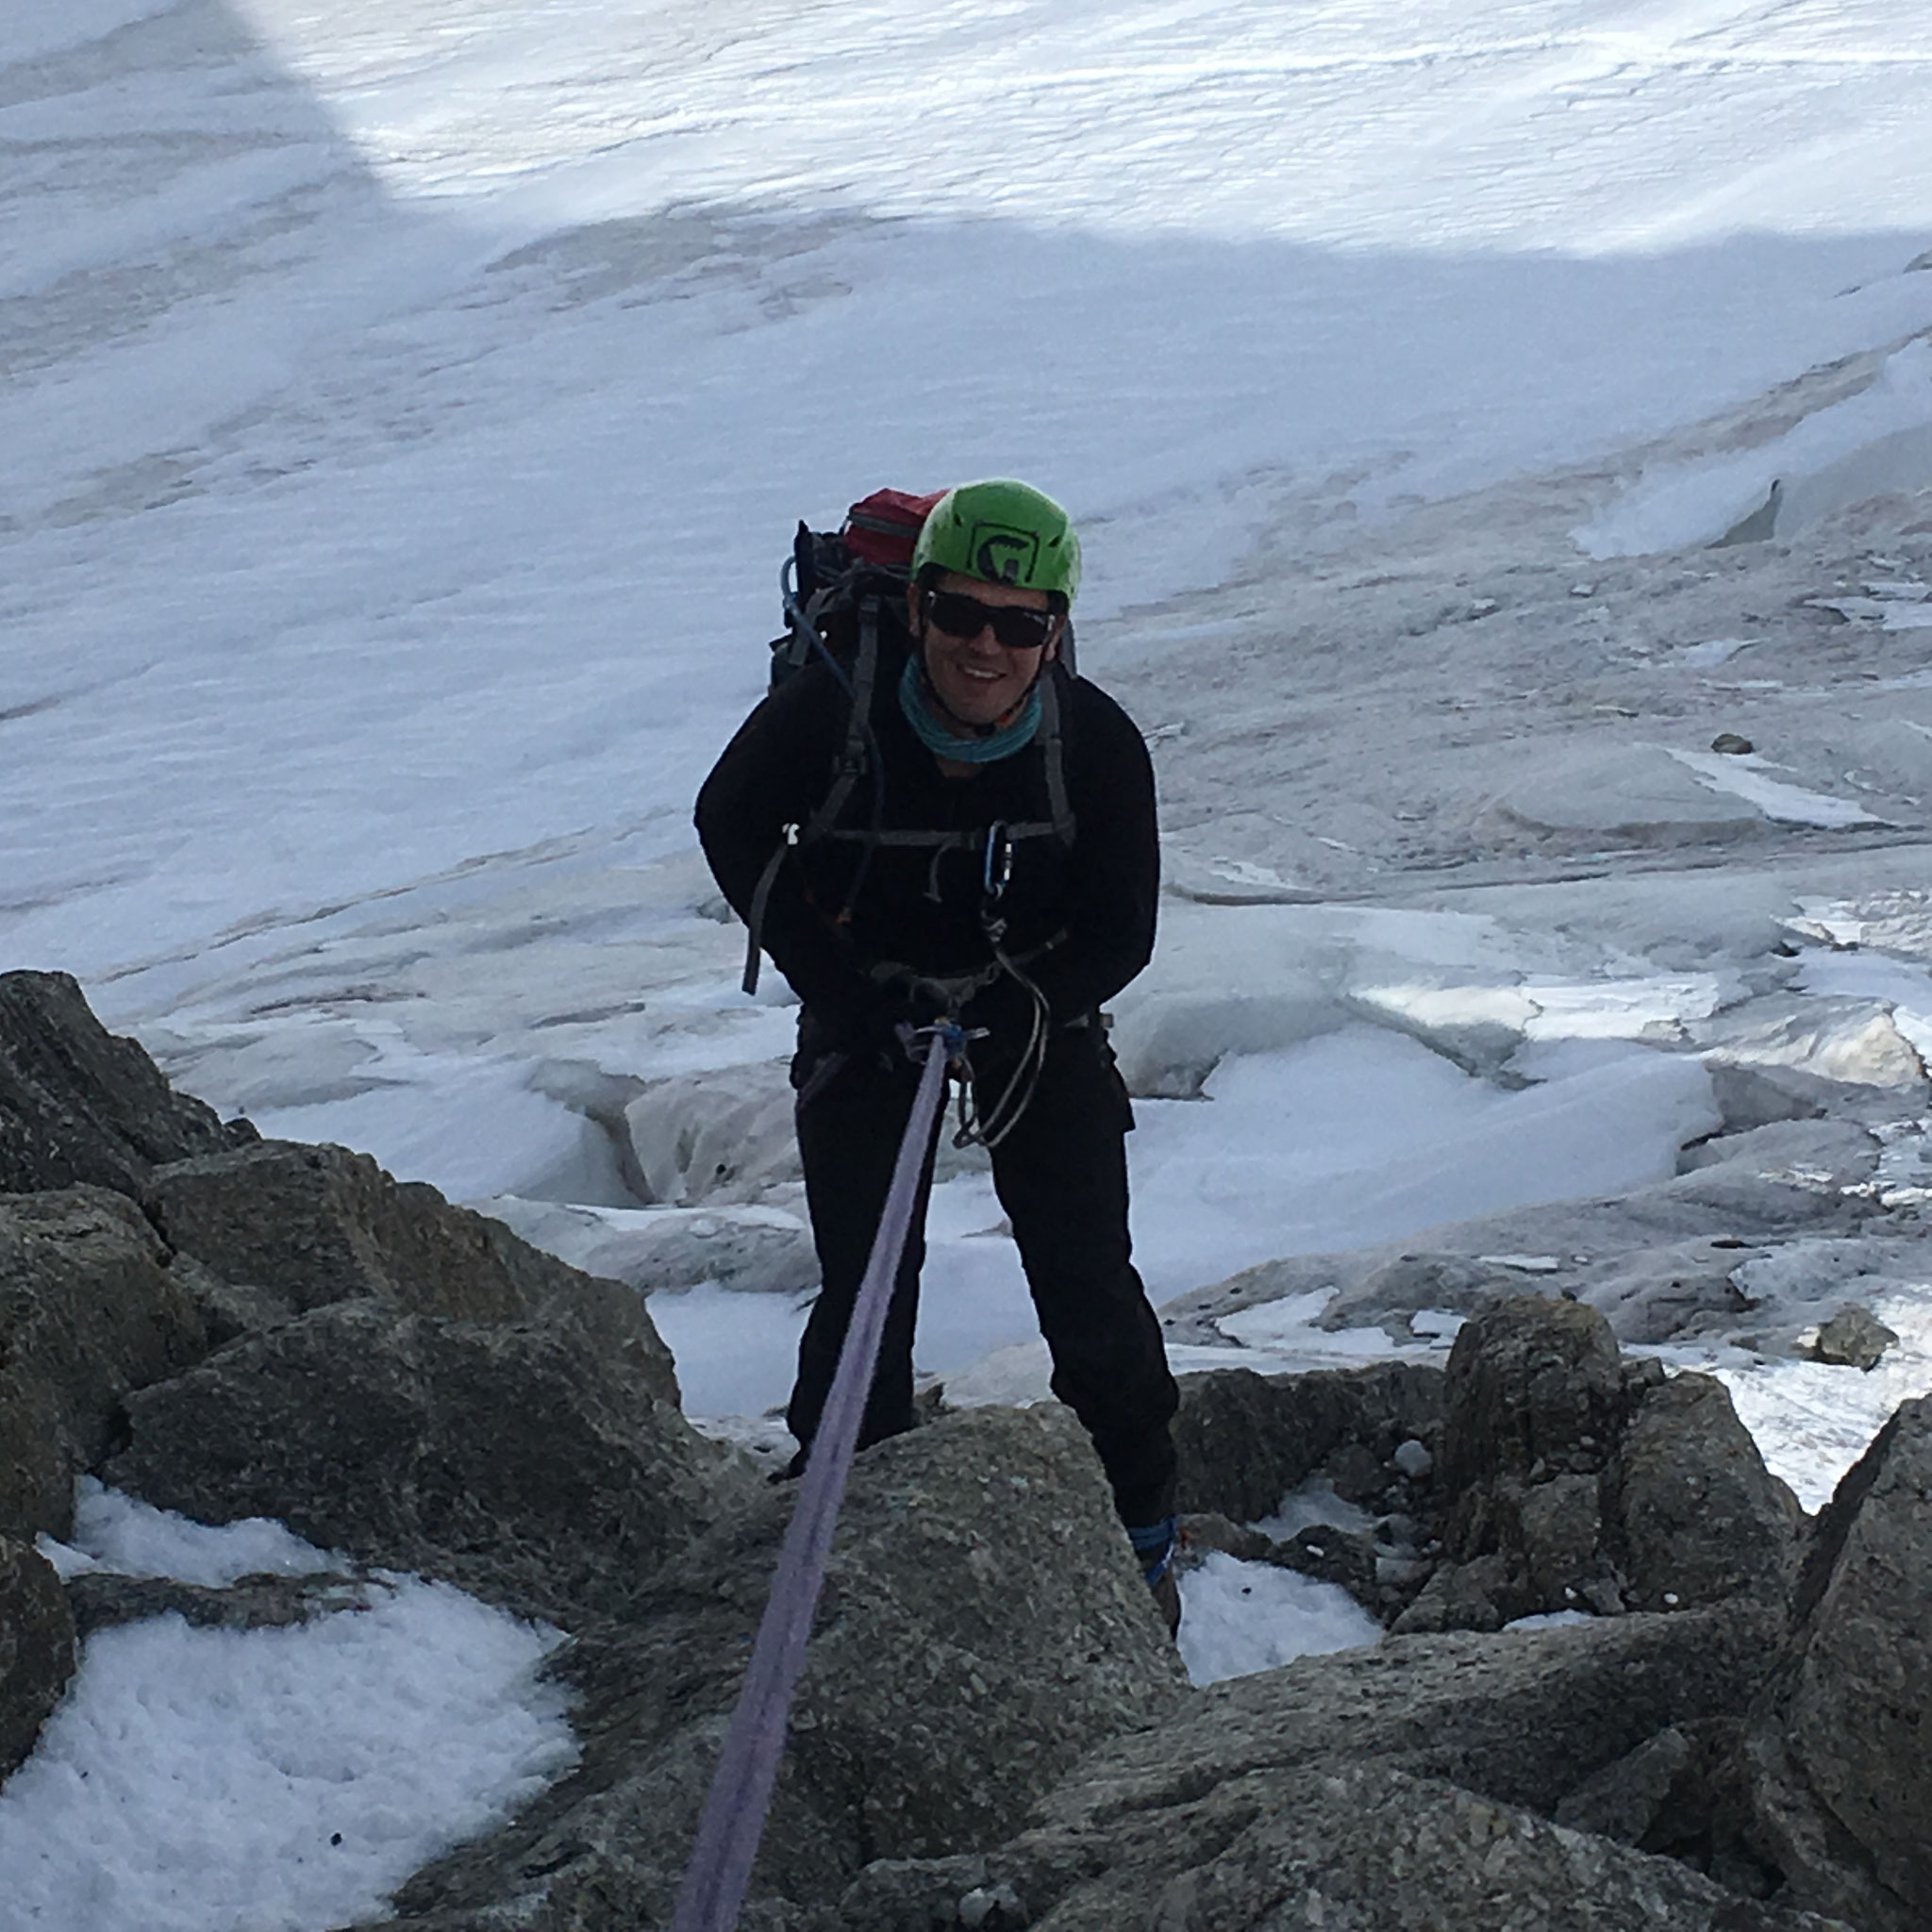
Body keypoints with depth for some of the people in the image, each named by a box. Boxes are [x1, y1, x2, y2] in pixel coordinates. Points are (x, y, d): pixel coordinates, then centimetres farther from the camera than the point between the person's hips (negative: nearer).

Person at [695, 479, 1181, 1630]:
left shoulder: (1097, 745, -23)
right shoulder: (836, 711, -26)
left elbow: (1121, 933, -10)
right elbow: (732, 826, -6)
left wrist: (1017, 1017, -24)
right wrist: (835, 992, -13)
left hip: (1039, 1011, 1)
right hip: (869, 1007, 0)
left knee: (1091, 1286, 1)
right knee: (866, 1288, -3)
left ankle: (1140, 1530, 21)